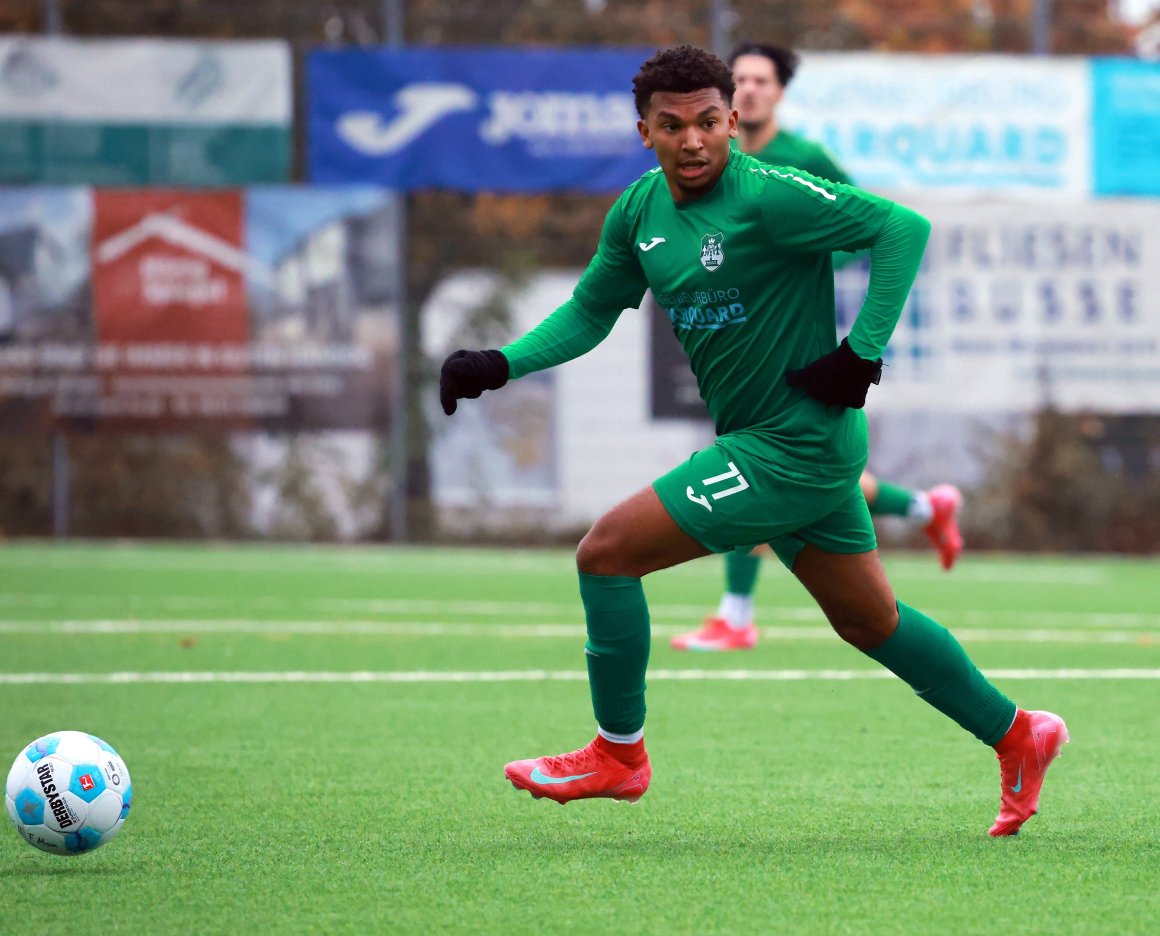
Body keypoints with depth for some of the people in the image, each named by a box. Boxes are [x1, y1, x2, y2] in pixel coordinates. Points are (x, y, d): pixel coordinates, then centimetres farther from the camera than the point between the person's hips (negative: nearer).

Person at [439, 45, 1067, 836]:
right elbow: (591, 310, 15)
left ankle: (618, 754, 7)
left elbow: (903, 228, -19)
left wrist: (862, 353, -21)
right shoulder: (641, 211, 5)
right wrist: (499, 366, 0)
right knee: (869, 622, 19)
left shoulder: (768, 197, -19)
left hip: (795, 448, -8)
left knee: (605, 554, -8)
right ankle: (1017, 736, 32)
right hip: (781, 446, 8)